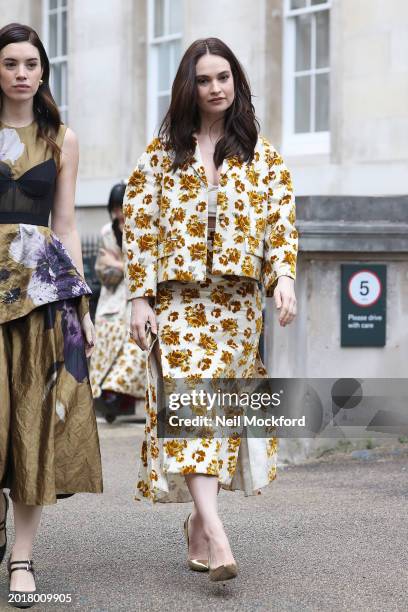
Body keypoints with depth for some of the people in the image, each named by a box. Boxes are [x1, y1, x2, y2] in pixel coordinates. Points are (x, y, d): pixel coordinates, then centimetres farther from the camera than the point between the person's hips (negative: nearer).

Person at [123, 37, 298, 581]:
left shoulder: (262, 155, 10)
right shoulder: (163, 152, 7)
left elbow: (281, 221, 2)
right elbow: (139, 226, 5)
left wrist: (284, 276, -16)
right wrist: (141, 297, -3)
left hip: (239, 300, 2)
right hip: (179, 298, -2)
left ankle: (198, 520, 20)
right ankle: (217, 537, -25)